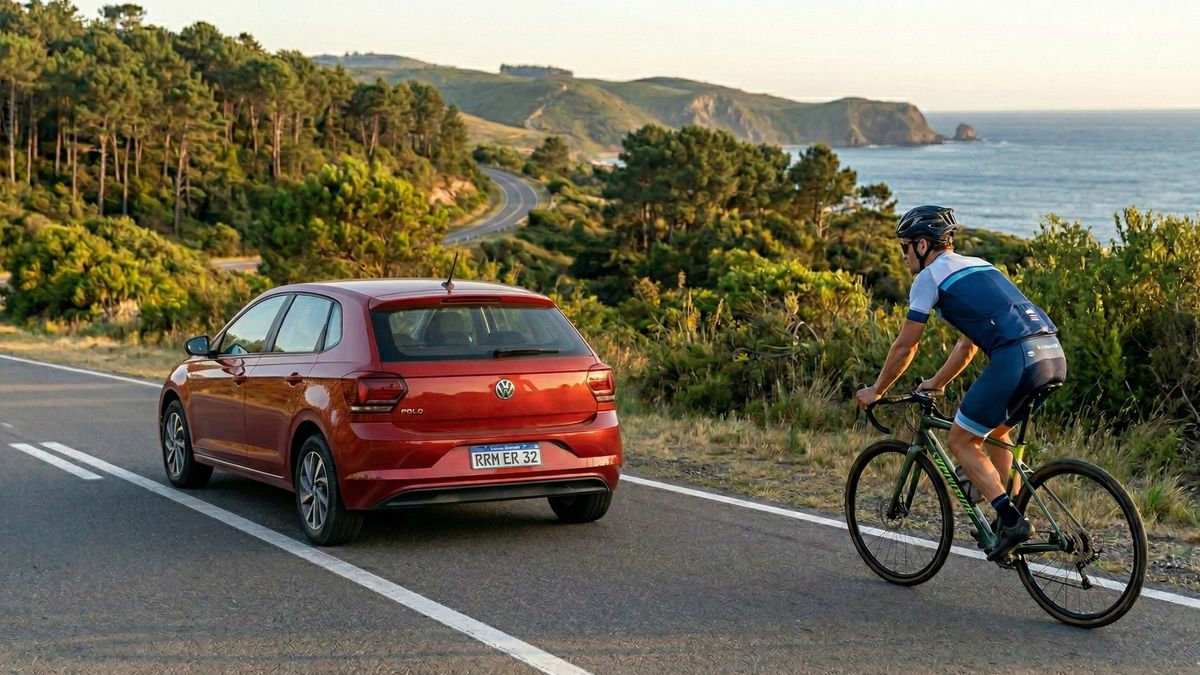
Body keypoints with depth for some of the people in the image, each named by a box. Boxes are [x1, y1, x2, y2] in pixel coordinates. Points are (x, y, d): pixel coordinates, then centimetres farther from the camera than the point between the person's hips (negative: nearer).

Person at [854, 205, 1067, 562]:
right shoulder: (977, 265, 31)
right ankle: (1015, 516, 24)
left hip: (1015, 358, -8)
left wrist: (875, 391, 24)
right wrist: (937, 383, 49)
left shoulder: (929, 277, 7)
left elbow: (905, 346, 11)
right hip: (1054, 356, 8)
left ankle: (1011, 519, -5)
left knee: (961, 441, 7)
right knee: (996, 432, 28)